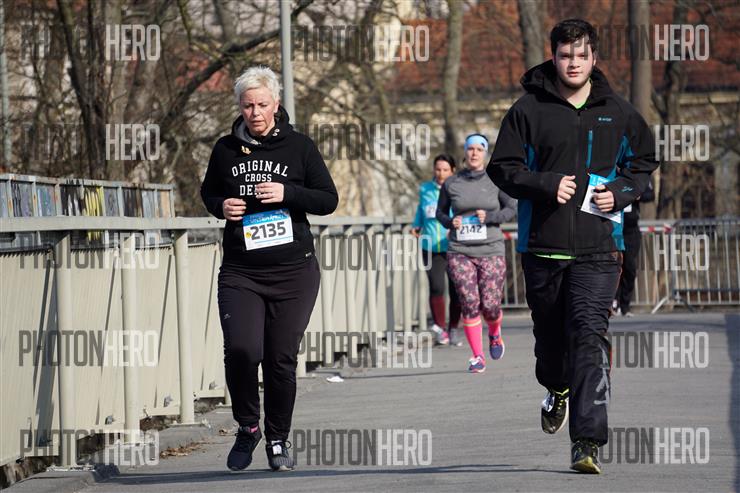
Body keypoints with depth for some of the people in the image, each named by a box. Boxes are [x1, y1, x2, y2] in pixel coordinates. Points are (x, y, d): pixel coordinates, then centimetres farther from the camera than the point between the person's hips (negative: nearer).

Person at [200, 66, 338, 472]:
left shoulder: (299, 146, 2)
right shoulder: (226, 149, 7)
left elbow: (329, 200, 3)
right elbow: (208, 192, 22)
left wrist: (287, 193, -13)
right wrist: (221, 206, -2)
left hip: (293, 271, -1)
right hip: (240, 273, 1)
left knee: (282, 359, 1)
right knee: (241, 349, -17)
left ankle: (278, 439, 19)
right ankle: (247, 426, 6)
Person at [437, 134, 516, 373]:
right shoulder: (451, 183, 7)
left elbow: (513, 208, 2)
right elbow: (441, 212, 18)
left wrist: (489, 216, -13)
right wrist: (450, 222, -4)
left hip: (490, 251, -1)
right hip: (460, 252, 1)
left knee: (490, 305, -5)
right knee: (469, 303, -9)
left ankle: (494, 334, 30)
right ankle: (477, 356, 0)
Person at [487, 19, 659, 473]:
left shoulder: (618, 113, 6)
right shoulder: (529, 109, 1)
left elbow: (644, 163, 18)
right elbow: (503, 167, 2)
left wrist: (620, 192, -2)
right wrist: (548, 184, -14)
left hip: (597, 248, -1)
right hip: (543, 245, 1)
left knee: (589, 334, -14)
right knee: (550, 331, 15)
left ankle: (589, 440, -18)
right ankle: (558, 389, 49)